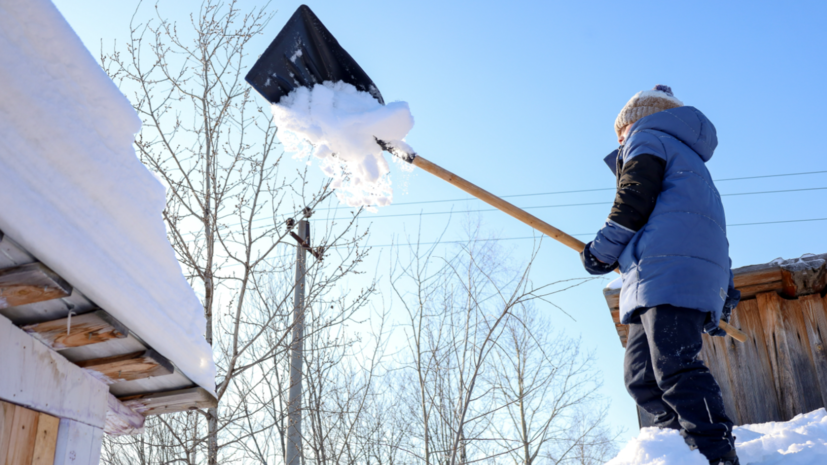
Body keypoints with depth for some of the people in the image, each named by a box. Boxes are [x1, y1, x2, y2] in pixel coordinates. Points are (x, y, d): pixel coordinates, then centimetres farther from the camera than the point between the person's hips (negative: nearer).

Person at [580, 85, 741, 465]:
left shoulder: (647, 138, 13)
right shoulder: (690, 160, 40)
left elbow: (633, 202, -4)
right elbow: (712, 235, 35)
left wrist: (602, 251, 5)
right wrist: (724, 294, 32)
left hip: (668, 269, -9)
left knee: (675, 368, -20)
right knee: (641, 376, 4)